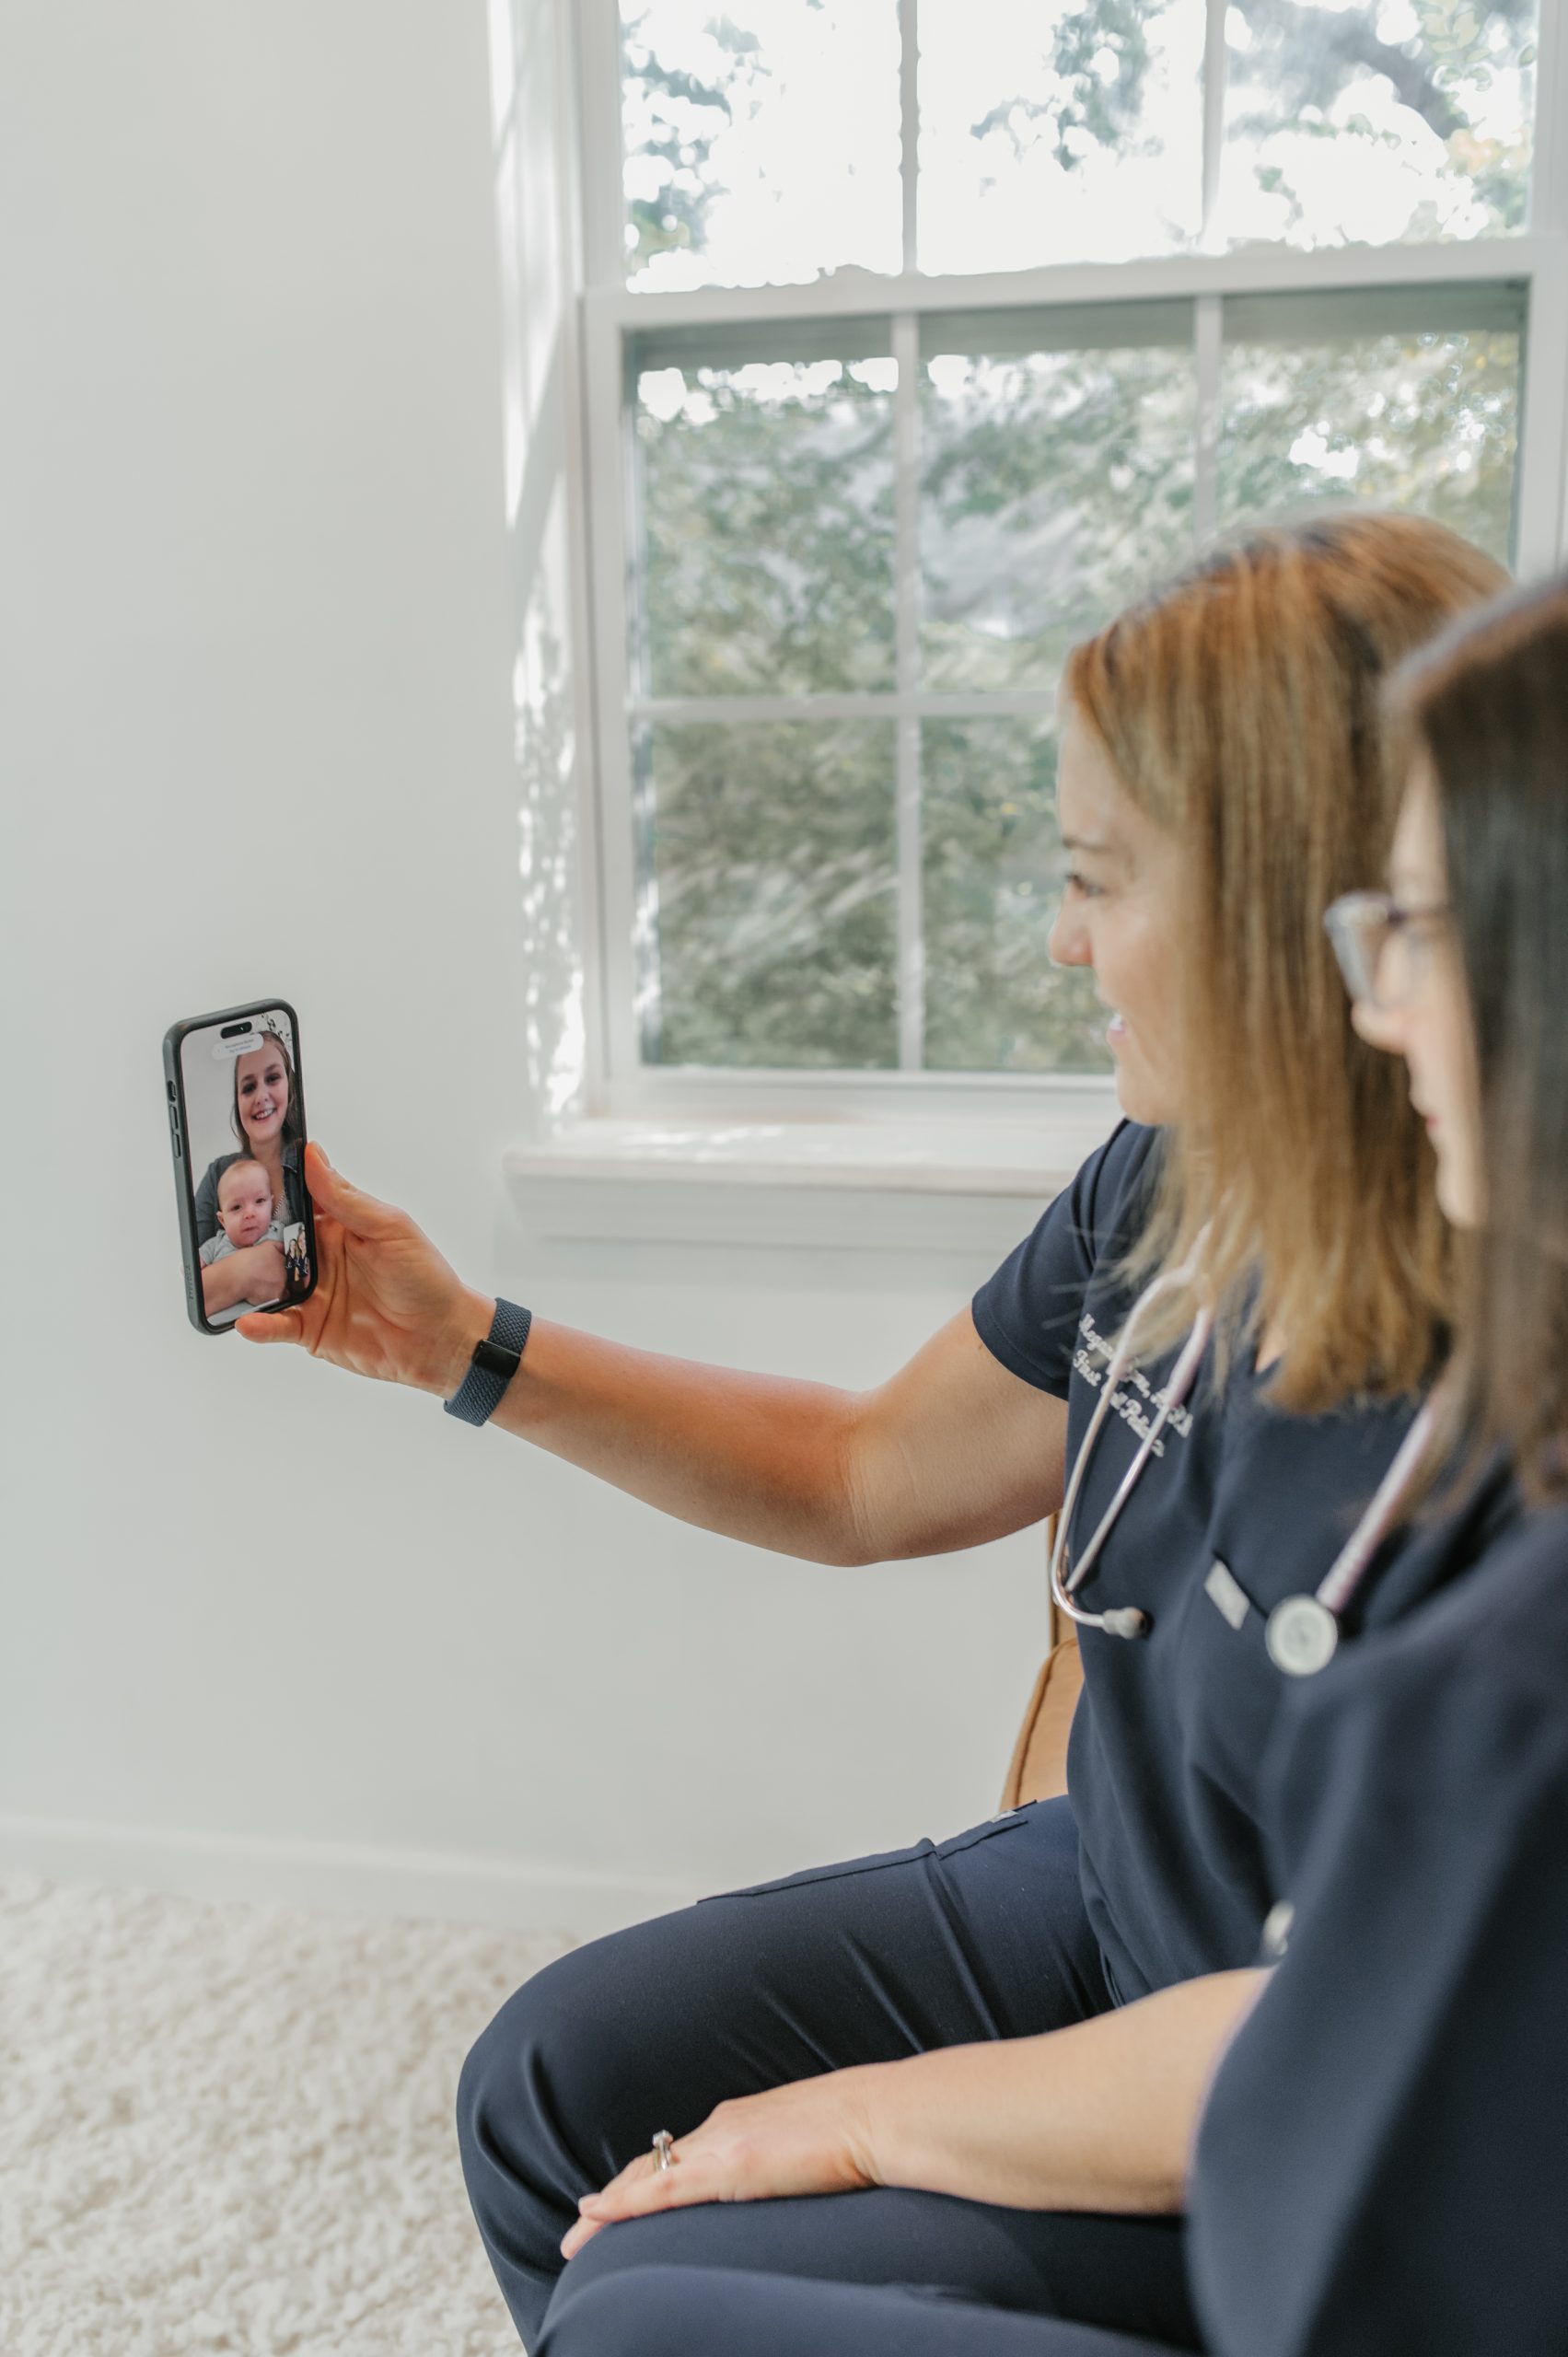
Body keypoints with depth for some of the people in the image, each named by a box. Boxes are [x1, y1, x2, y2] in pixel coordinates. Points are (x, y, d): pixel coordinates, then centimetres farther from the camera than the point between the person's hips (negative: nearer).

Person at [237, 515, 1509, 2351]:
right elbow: (868, 1476, 5)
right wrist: (465, 1347, 3)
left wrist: (855, 2118, -17)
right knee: (551, 2084, 7)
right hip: (1095, 1906, 7)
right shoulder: (1171, 1187, -7)